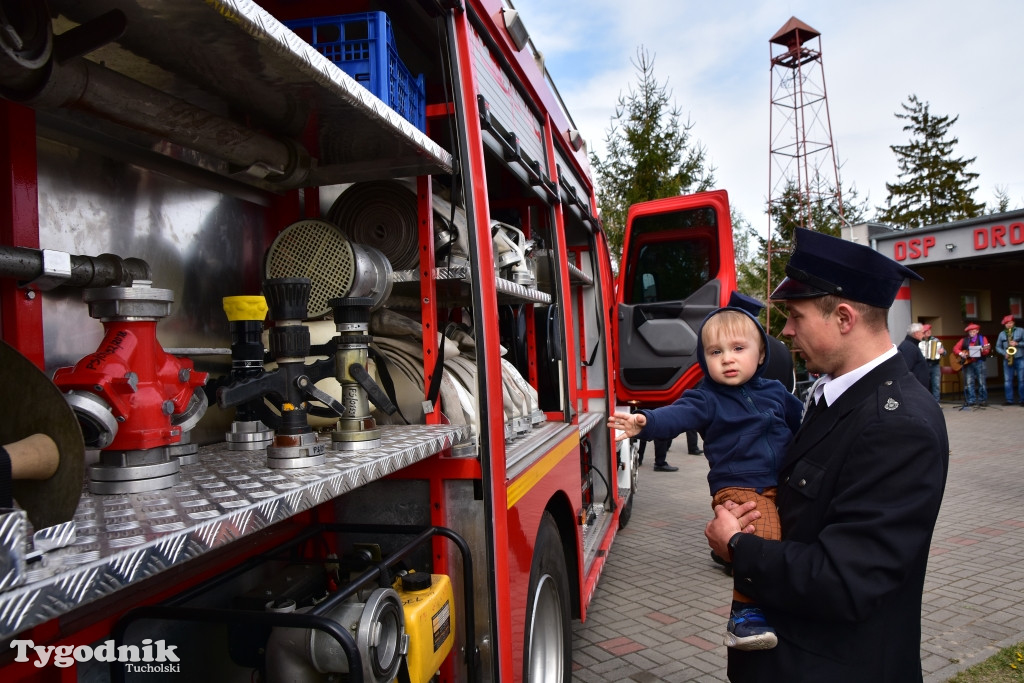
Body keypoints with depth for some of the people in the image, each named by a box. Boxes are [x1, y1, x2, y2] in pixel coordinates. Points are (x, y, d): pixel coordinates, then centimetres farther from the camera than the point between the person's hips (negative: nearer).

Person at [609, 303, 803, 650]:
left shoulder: (776, 393, 14)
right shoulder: (706, 399, -2)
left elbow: (804, 421, 32)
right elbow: (677, 415, -21)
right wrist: (645, 422, -40)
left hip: (785, 487, 6)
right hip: (739, 488, -5)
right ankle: (744, 612, -9)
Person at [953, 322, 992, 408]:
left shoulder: (982, 338, 6)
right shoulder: (964, 340, 11)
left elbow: (987, 351, -3)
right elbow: (955, 348, 7)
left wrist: (983, 350, -25)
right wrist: (960, 353, -11)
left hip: (979, 362, -2)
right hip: (967, 362, 2)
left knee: (981, 382, -2)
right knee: (969, 382, -2)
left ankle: (982, 401, 4)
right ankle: (971, 401, 1)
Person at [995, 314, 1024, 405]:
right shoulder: (1001, 334, 11)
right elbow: (998, 347, 11)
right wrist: (1004, 353, -6)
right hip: (1007, 359, 2)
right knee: (1007, 380, -1)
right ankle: (1009, 400, 2)